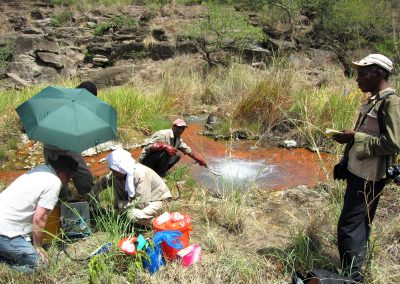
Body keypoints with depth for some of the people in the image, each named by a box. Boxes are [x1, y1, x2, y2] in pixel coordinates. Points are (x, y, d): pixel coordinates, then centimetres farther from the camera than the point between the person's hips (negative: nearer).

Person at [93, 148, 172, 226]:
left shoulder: (140, 175, -34)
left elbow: (141, 203, -34)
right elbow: (102, 182, 5)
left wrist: (121, 204, -23)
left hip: (155, 200, -8)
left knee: (134, 215, -33)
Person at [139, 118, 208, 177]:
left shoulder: (178, 140, 4)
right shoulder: (163, 134, -23)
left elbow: (189, 151, 14)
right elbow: (147, 146, -31)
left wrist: (200, 160, 12)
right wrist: (165, 146, -40)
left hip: (156, 161, 8)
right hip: (146, 160, -8)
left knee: (177, 156, 2)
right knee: (165, 151, -30)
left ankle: (159, 172, 3)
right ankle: (159, 174, -14)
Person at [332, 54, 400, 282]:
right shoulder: (373, 100, 11)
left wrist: (354, 137, -20)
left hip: (369, 177, -9)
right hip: (357, 172, 9)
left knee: (349, 226, -6)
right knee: (359, 224, 18)